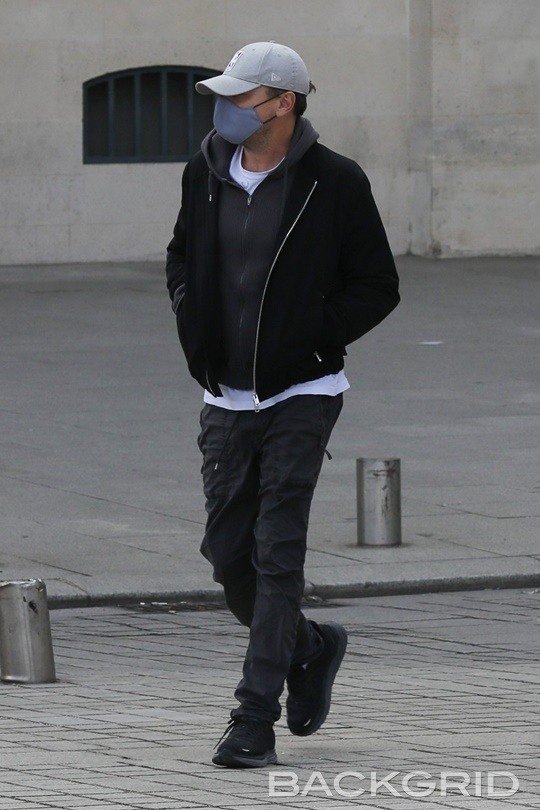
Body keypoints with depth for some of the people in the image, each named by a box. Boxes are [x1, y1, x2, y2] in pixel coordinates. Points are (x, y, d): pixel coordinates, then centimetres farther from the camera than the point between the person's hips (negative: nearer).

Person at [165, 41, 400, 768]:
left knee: (276, 557, -9)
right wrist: (194, 327, 7)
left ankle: (255, 720, -6)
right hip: (226, 397, 5)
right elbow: (182, 255, 22)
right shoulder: (207, 172, 4)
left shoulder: (334, 183, -10)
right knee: (227, 554, 7)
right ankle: (310, 648, 34)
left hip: (301, 394, -5)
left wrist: (312, 341, -12)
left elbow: (377, 287, -3)